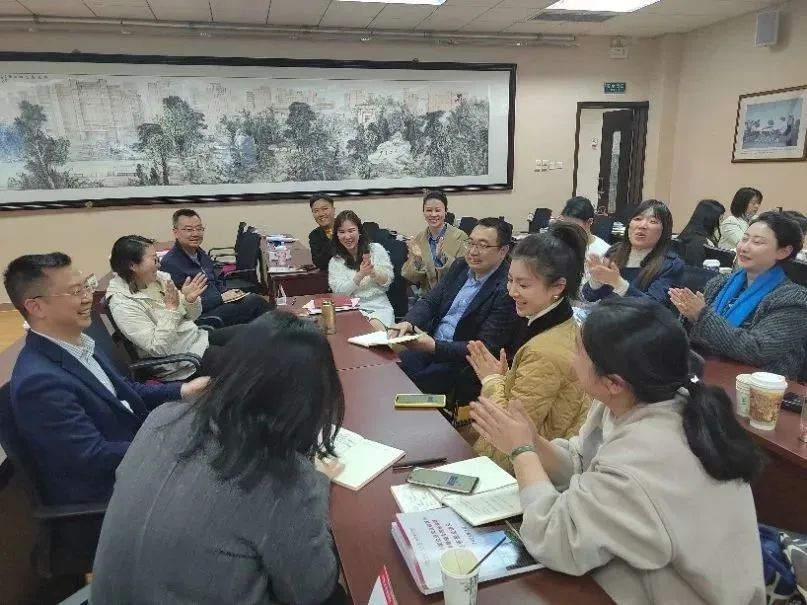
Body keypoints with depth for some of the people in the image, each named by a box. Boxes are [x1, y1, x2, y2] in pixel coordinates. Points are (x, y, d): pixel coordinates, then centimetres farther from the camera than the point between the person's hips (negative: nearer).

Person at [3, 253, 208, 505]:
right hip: (104, 490, -8)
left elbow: (123, 392, 10)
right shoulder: (40, 381, -27)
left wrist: (182, 390, -5)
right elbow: (95, 458, -26)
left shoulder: (77, 340, 0)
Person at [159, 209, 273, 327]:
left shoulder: (201, 255, 14)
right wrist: (221, 298, -15)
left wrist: (229, 294, 2)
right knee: (255, 302, -20)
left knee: (253, 299, -16)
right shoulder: (169, 263, -12)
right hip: (200, 317, -8)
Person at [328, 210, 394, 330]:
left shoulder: (376, 249, 8)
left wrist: (373, 272, -14)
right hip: (353, 308, 0)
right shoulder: (335, 262, 9)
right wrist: (360, 275, -16)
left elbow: (388, 281, 7)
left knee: (376, 326, -31)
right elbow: (339, 291, -3)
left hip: (380, 306, 0)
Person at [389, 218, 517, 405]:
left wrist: (434, 347, -29)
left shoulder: (507, 290, -19)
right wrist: (409, 322, -15)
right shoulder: (461, 266, 4)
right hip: (430, 344, 6)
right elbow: (430, 301, 7)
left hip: (463, 363, -6)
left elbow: (485, 348, -19)